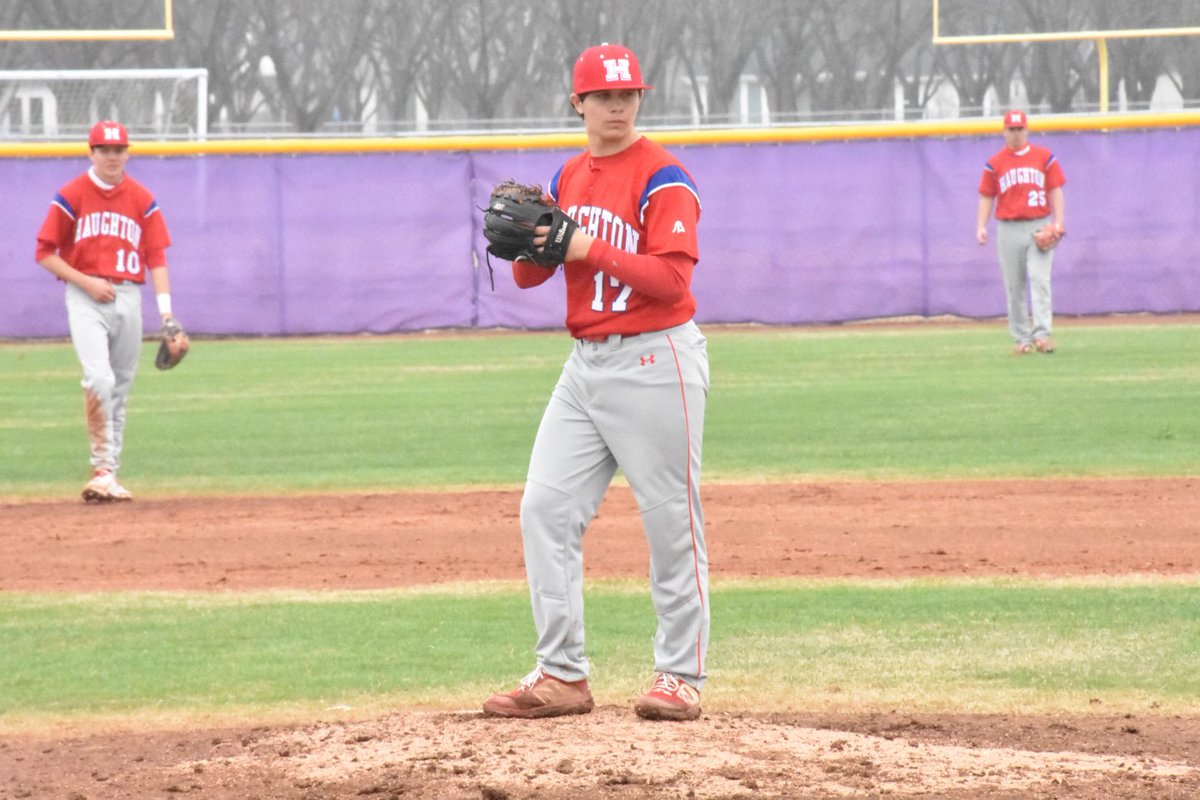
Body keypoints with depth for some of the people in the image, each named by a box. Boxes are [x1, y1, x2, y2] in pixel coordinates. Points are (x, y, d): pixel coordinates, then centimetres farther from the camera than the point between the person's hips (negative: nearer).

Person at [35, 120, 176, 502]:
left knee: (120, 389, 6)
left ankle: (109, 474, 13)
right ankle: (102, 467, -18)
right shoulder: (71, 196, -1)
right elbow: (45, 253, 1)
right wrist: (86, 282, -11)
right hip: (85, 298, -3)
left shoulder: (142, 199, 7)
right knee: (99, 378, -20)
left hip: (128, 297, 3)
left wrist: (166, 310, -7)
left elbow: (156, 257, 4)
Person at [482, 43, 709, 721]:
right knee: (546, 507, 1)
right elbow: (530, 275, 14)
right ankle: (562, 676, 5)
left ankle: (681, 677, 5)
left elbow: (673, 277, -20)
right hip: (586, 363, 8)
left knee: (671, 520, -2)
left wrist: (589, 247, -24)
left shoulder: (663, 178, -10)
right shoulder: (568, 178, 13)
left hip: (655, 361, -8)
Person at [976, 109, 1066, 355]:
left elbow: (1055, 190, 4)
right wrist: (981, 226, -5)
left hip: (1039, 227, -1)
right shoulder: (995, 164, 6)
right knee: (1014, 286, 3)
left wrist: (1058, 221, -6)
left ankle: (1043, 334, -20)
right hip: (1009, 230, 1)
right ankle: (1021, 339, 9)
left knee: (1039, 279, -13)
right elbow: (986, 196, 7)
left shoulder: (1044, 157, 5)